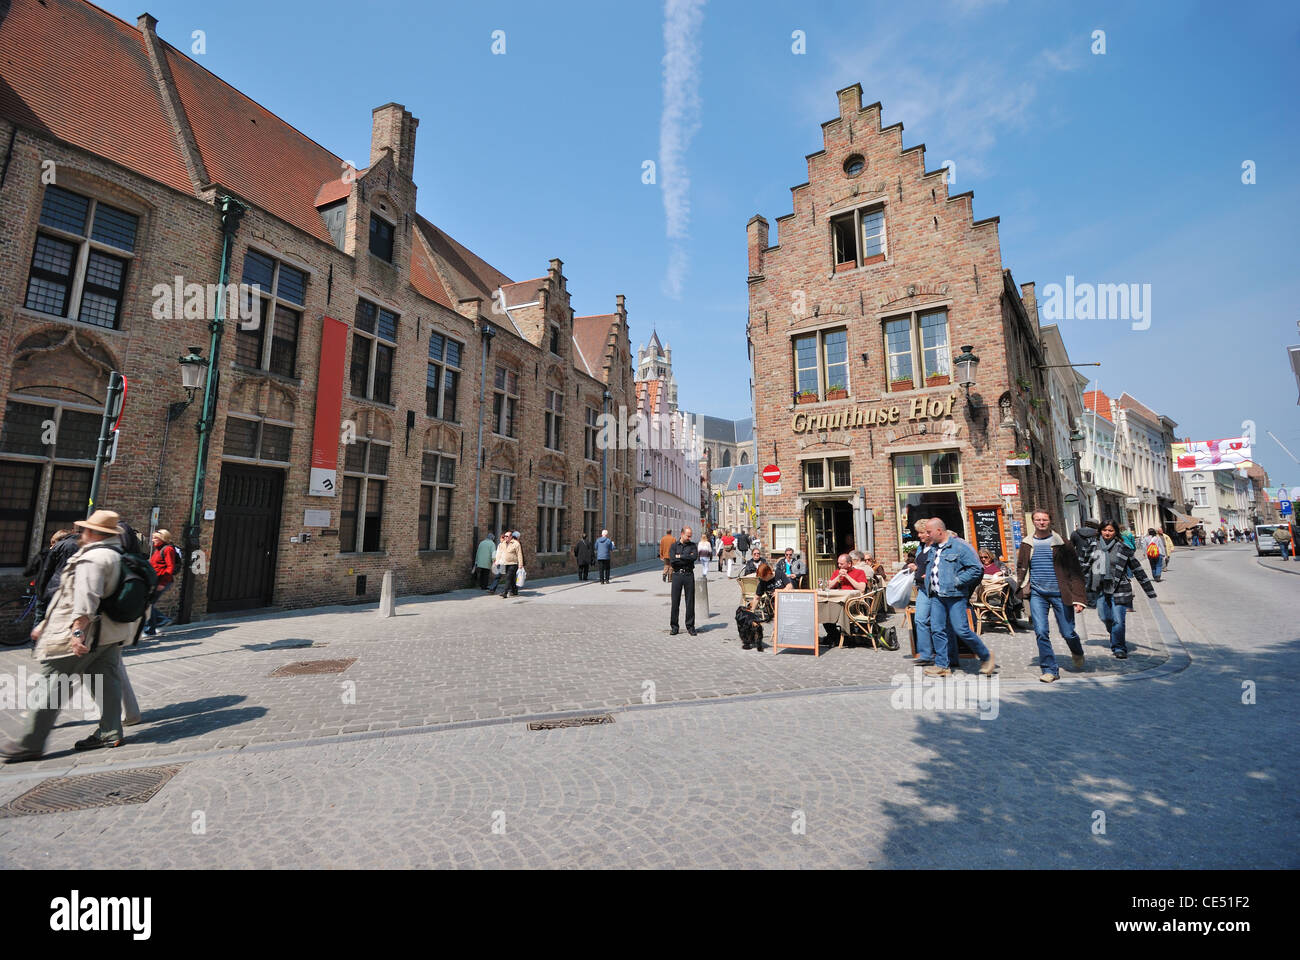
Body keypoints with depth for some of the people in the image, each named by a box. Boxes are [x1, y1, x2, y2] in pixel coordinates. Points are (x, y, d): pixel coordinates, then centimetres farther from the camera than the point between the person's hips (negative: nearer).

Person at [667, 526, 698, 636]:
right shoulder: (674, 546, 6)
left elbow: (695, 556, -11)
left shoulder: (692, 545, 9)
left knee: (690, 602, 3)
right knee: (675, 602, 1)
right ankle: (674, 627, 11)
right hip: (677, 575, -1)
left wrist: (680, 556, -8)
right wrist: (687, 558, -7)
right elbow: (672, 561, -9)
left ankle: (690, 626, 13)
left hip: (689, 575, 1)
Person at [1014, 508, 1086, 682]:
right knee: (1041, 632, -6)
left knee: (1068, 633, 7)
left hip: (1060, 593, -1)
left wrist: (1078, 598, -7)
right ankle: (1050, 670, 6)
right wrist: (1021, 588, 6)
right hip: (1037, 594, 2)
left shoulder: (1062, 544, -1)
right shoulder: (1027, 545, 7)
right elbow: (1021, 569, 17)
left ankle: (1077, 654, 41)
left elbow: (1075, 572, -1)